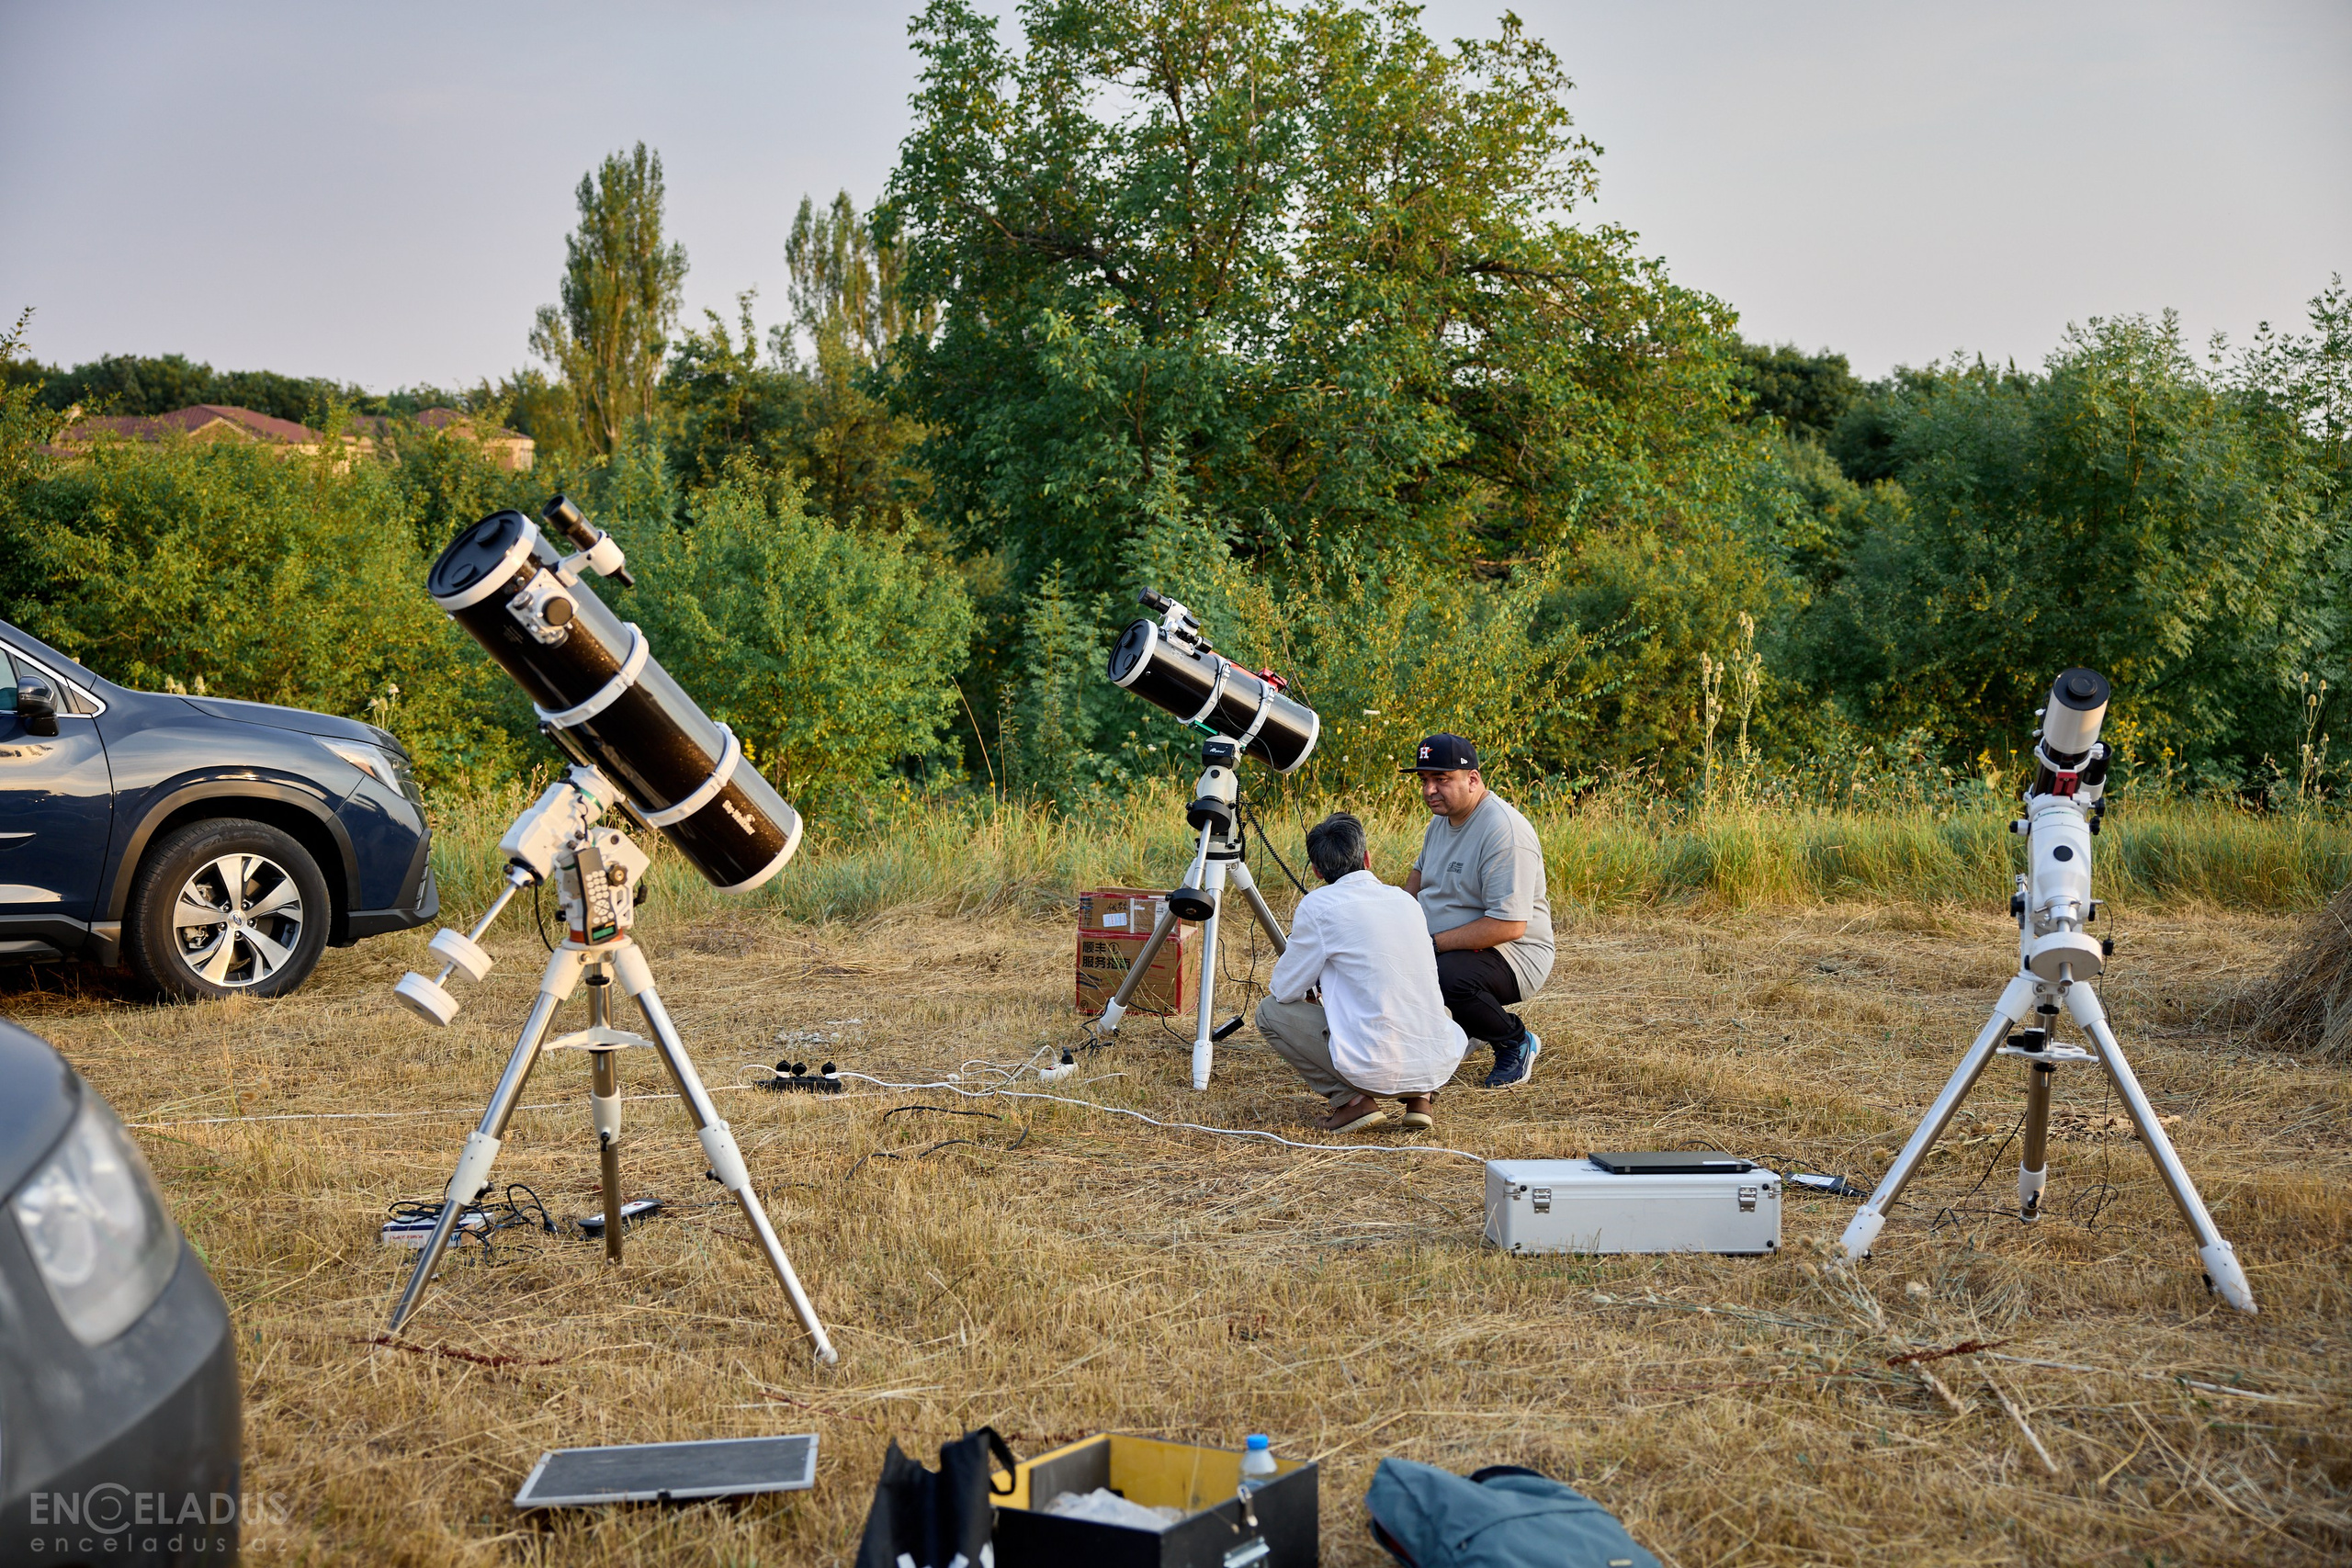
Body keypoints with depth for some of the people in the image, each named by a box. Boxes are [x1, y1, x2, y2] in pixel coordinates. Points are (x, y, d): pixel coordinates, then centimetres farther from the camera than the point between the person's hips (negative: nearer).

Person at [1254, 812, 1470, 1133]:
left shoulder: (1318, 905, -5)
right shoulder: (1405, 899, 13)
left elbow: (1285, 991, 3)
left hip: (1377, 1069, -5)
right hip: (1439, 1064, 6)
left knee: (1271, 1011, 12)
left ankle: (1352, 1101, 2)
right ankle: (1421, 1096, 13)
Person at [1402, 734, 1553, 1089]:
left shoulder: (1504, 831, -24)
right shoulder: (1443, 817, 7)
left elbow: (1509, 925, -30)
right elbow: (1421, 872, 28)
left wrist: (1432, 943, -26)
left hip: (1513, 956, -9)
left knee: (1448, 978, -37)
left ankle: (1516, 1042, -9)